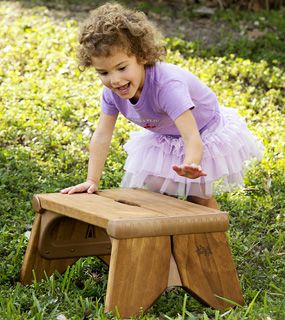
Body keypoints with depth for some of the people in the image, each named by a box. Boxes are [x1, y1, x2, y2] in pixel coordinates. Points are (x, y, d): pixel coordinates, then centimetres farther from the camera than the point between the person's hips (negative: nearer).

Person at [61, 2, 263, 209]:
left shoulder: (167, 85, -43)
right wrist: (92, 181, -20)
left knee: (200, 198, -4)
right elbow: (102, 137, -15)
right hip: (164, 138, 6)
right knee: (157, 194, 2)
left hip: (205, 132, -6)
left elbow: (192, 137, -51)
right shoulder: (112, 91, -24)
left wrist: (191, 165, -71)